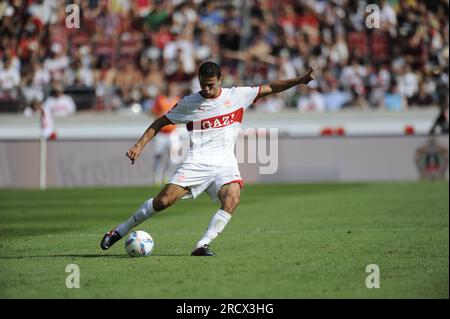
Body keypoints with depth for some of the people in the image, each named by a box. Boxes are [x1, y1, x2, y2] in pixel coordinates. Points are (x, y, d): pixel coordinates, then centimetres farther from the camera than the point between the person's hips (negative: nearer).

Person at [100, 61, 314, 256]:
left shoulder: (237, 96, 5)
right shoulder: (189, 103, 3)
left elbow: (269, 88, 8)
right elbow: (160, 123, 11)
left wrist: (299, 80, -2)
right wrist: (139, 146, 3)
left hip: (225, 165, 1)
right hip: (196, 163, -1)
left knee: (232, 200, -28)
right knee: (163, 201, -14)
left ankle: (202, 246, -26)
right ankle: (120, 231, 3)